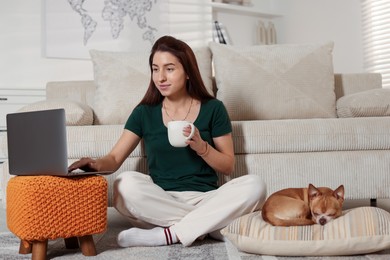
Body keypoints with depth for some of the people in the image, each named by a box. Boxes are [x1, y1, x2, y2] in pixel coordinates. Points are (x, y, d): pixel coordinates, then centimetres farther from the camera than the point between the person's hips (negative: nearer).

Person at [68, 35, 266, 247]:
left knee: (254, 185, -27)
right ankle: (211, 224, -20)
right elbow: (115, 158, 4)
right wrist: (97, 164, -19)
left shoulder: (213, 109, 5)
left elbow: (228, 167, 6)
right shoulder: (144, 112, 8)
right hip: (161, 202, 0)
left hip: (205, 200, 0)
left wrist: (201, 147, -13)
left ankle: (167, 234, -23)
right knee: (126, 184, -31)